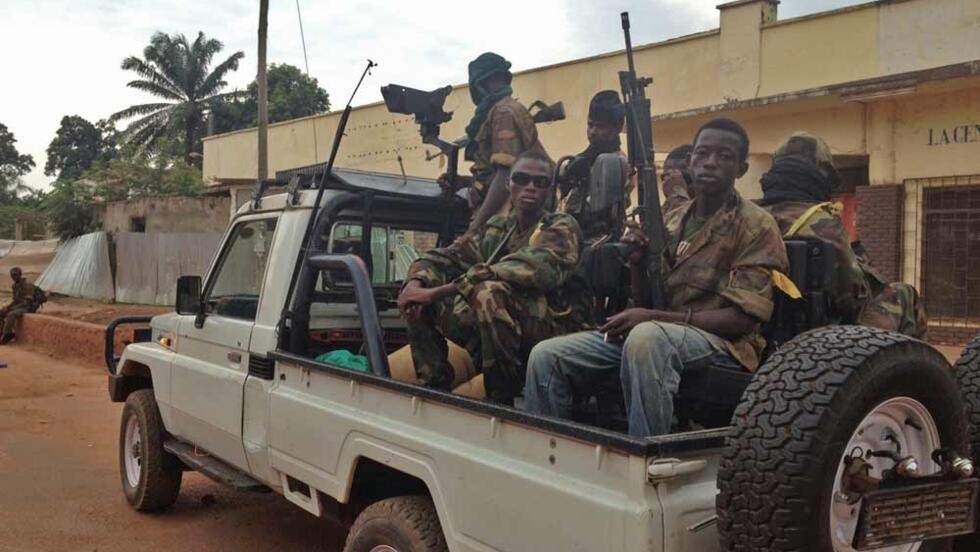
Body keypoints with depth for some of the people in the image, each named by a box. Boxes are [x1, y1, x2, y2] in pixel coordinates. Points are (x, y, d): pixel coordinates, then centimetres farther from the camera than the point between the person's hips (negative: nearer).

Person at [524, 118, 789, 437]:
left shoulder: (757, 227, -2)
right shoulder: (672, 219, 16)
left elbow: (742, 319, -12)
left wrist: (652, 317, -19)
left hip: (723, 343, -6)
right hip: (656, 332, 6)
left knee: (647, 337, -40)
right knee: (546, 355, -13)